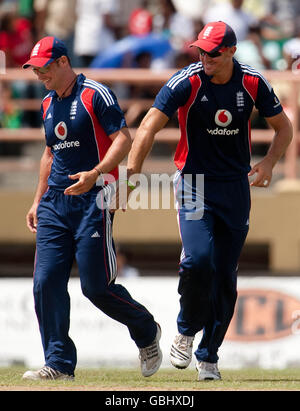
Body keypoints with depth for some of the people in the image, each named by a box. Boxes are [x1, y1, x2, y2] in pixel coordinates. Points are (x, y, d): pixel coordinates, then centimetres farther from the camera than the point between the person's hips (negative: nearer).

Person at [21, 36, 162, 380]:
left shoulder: (95, 95, -7)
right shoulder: (48, 104, 17)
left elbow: (123, 139, -13)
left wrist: (96, 174, -27)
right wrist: (38, 201, 23)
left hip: (93, 199, -7)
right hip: (55, 204, 7)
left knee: (96, 286, -8)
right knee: (46, 282, -5)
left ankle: (146, 332, 17)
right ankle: (59, 364, -2)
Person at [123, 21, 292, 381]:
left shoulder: (252, 84, -4)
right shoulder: (186, 83, -13)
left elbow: (283, 127, 9)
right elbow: (149, 127, -20)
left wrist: (268, 163, -9)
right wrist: (131, 175, -33)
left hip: (236, 187, 3)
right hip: (195, 184, -3)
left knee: (225, 275, 4)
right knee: (198, 261, -21)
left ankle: (208, 355, 17)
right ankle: (186, 333, 4)